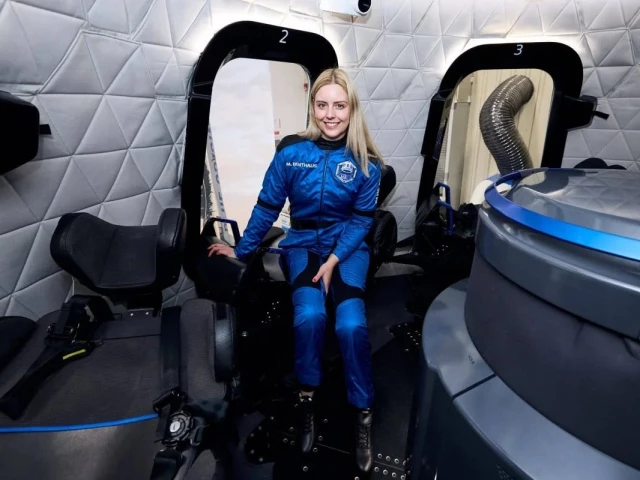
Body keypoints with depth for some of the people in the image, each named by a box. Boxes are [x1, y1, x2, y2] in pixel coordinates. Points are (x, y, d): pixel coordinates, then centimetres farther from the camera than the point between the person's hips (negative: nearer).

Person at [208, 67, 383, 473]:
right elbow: (268, 206, 2)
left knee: (352, 323, -25)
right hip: (303, 242, 0)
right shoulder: (292, 150, -6)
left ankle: (363, 413, -1)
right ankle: (308, 399, -2)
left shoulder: (367, 162, -5)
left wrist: (333, 261, -15)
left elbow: (362, 219, -2)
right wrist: (242, 250, 7)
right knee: (309, 315, -29)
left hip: (348, 246, 0)